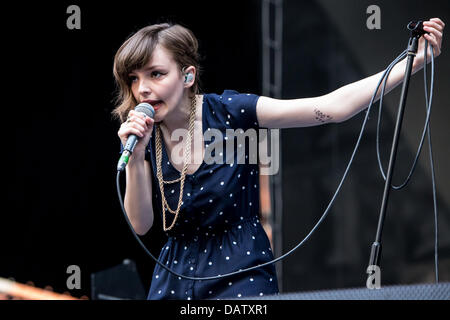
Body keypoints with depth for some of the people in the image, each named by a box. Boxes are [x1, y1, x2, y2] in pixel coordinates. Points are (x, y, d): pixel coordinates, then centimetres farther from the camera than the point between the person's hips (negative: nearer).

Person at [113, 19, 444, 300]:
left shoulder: (229, 112, -14)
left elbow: (333, 107, -20)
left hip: (240, 275, -3)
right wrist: (136, 158, -22)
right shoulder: (142, 133, -3)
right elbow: (141, 224, -7)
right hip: (177, 273, 3)